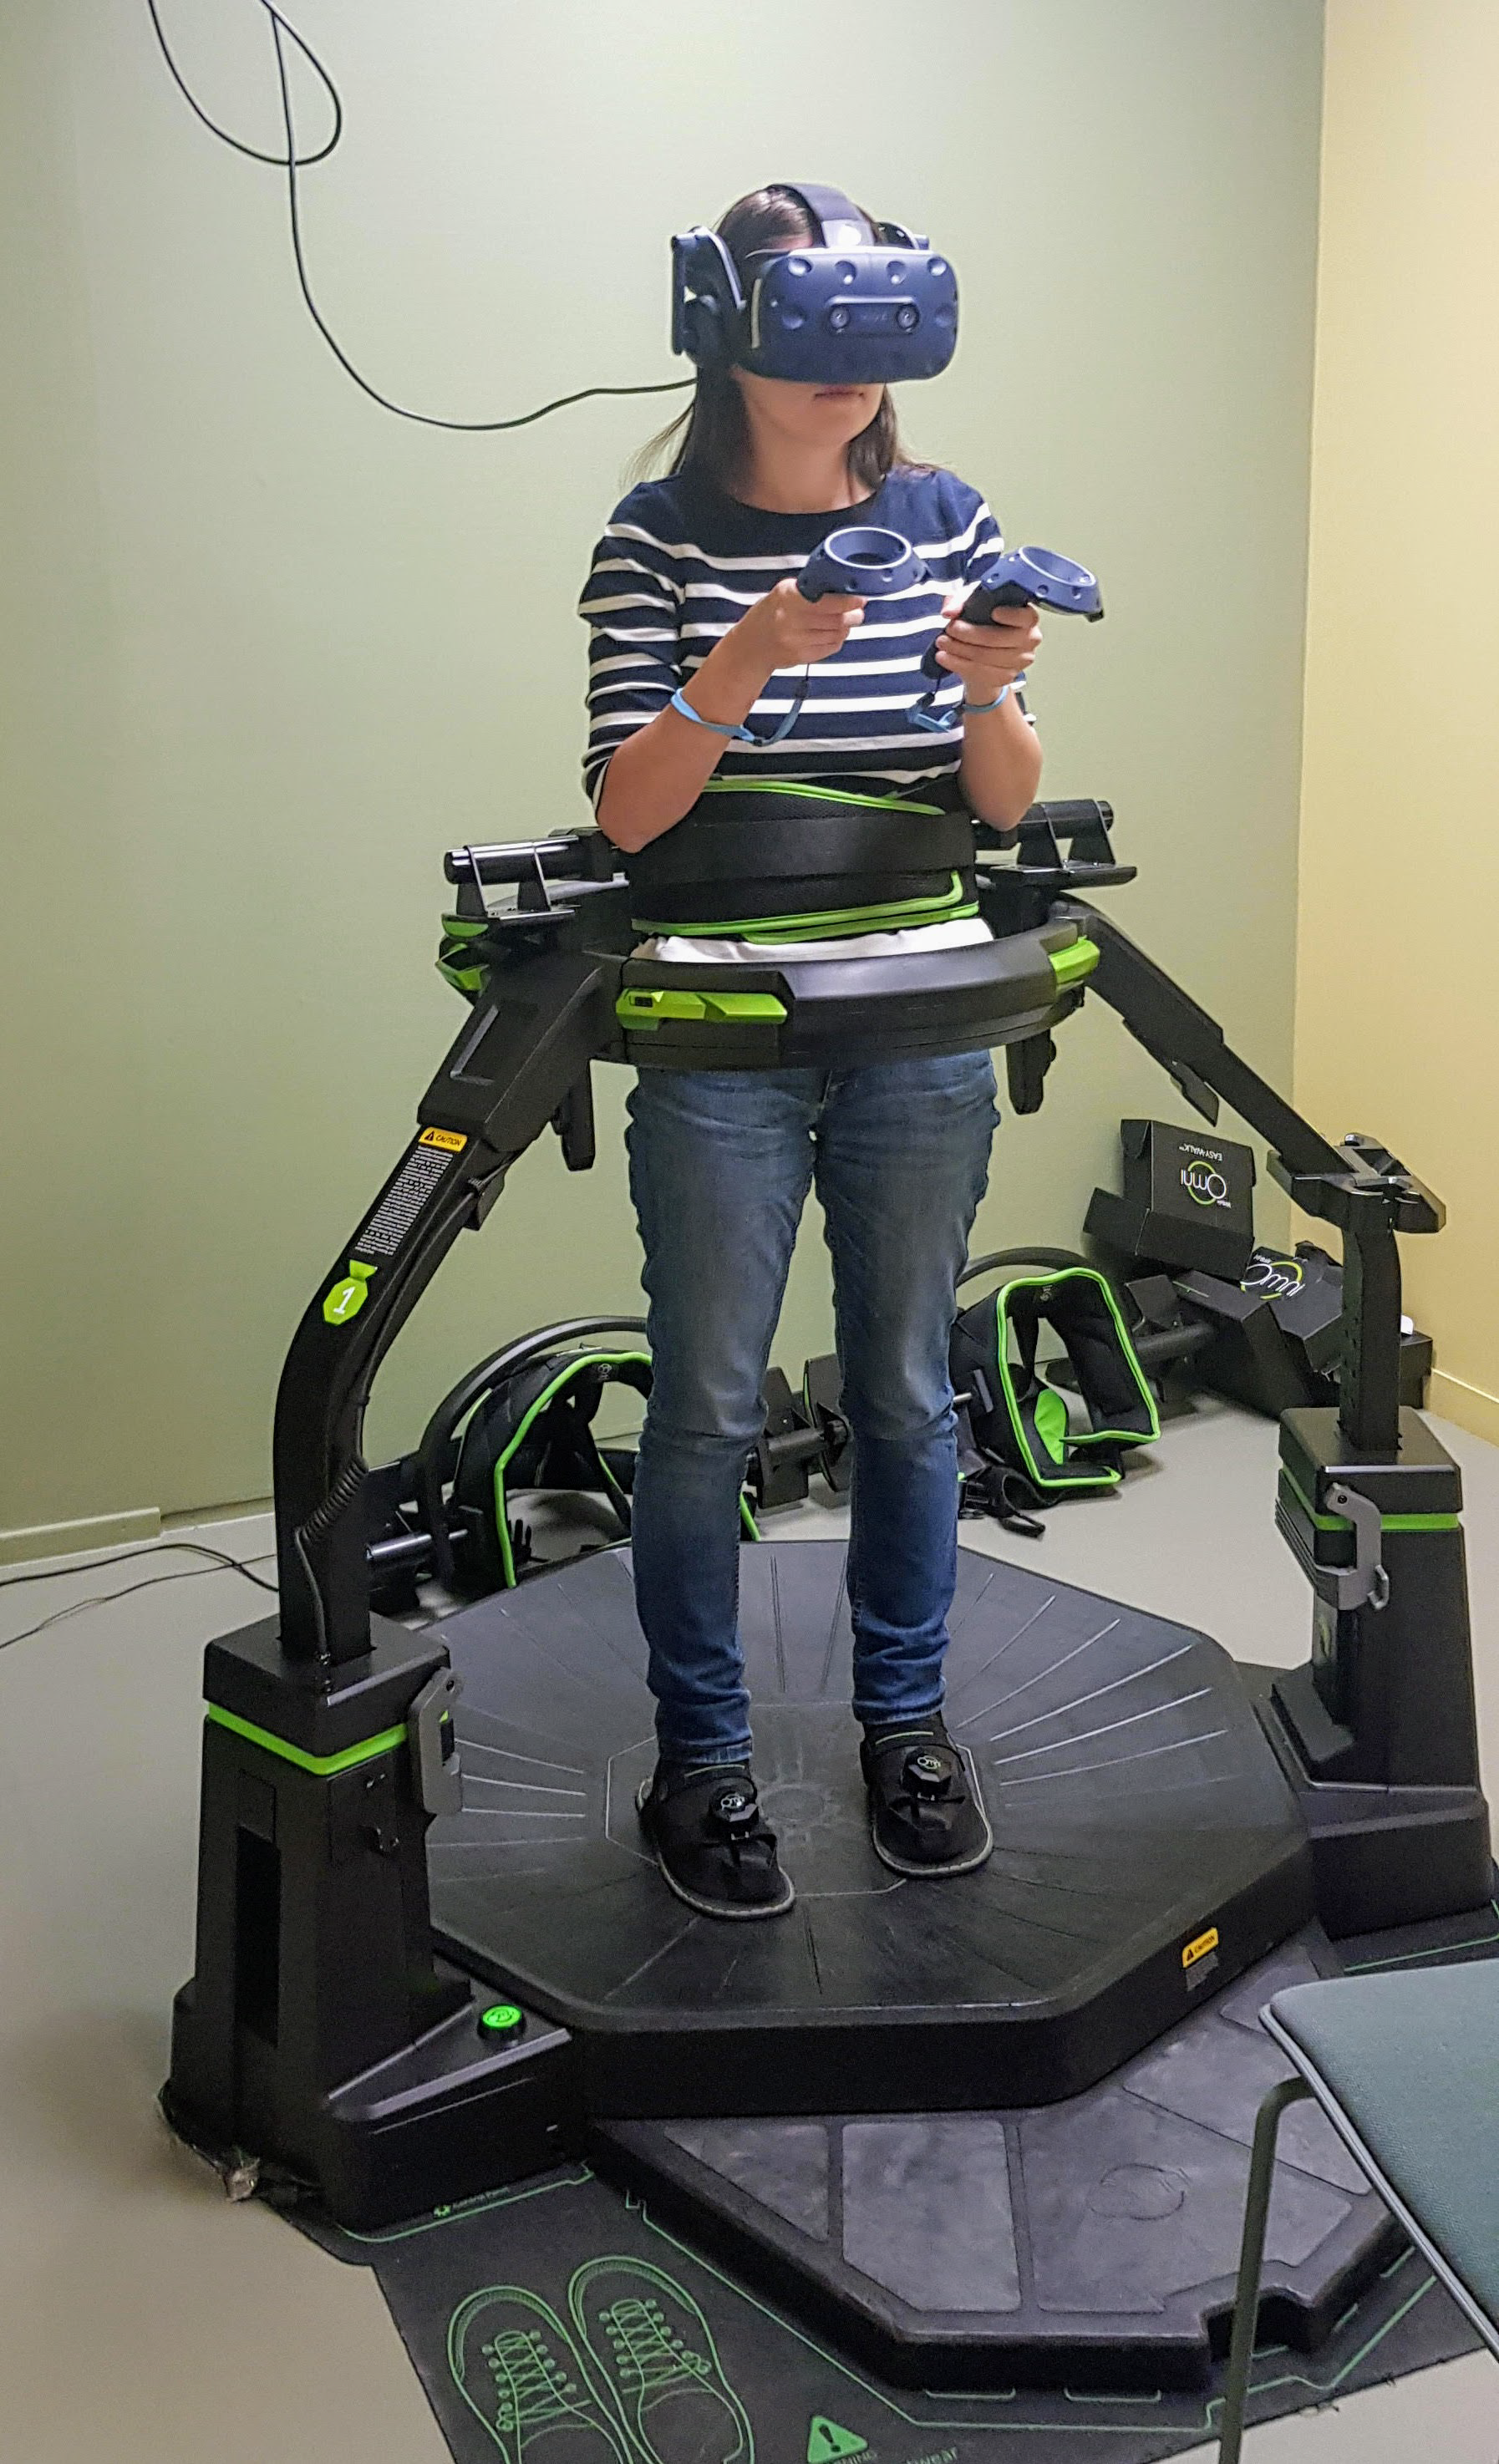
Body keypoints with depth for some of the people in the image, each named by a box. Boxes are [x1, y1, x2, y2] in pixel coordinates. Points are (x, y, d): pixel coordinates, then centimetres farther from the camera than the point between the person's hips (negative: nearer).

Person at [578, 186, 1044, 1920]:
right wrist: (742, 669, -25)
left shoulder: (946, 519, 5)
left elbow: (1004, 802, 4)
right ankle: (699, 1758, 21)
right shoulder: (659, 537, -3)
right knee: (709, 1410, 4)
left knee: (905, 1388, 12)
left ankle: (904, 1721, 31)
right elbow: (626, 813, -9)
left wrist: (985, 691, -17)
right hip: (720, 1044, -3)